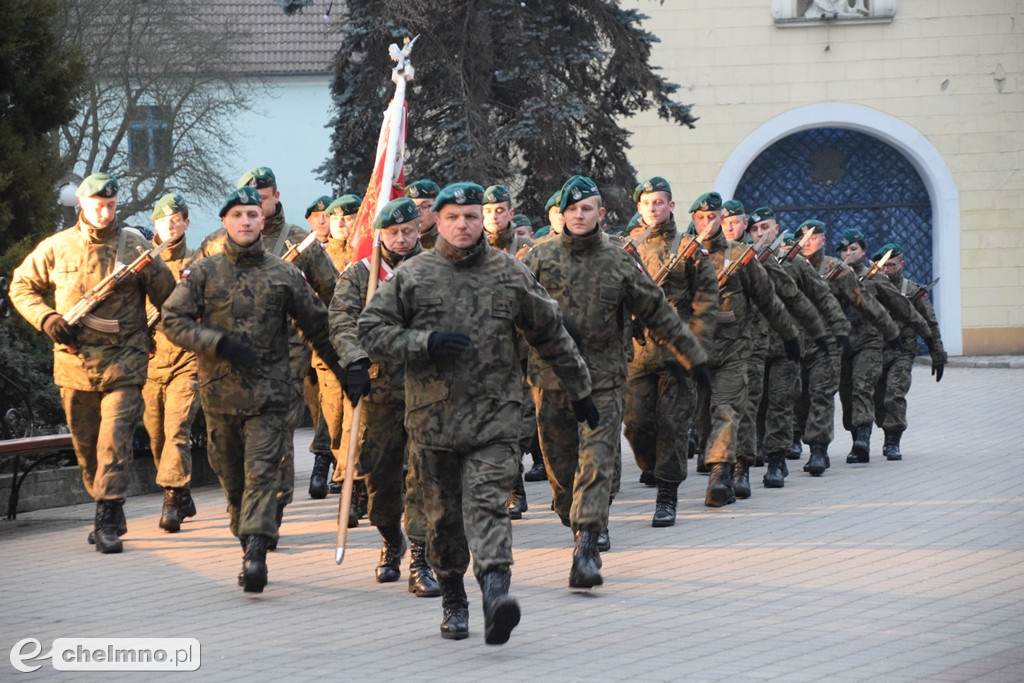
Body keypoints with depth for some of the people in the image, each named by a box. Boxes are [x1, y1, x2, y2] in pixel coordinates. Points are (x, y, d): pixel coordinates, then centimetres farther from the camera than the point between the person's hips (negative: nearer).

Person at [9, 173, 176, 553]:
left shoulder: (134, 246, 1)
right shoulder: (56, 248, 4)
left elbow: (166, 296, 10)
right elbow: (21, 286, 14)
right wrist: (45, 318, 0)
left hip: (124, 362, -3)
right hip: (74, 362, 3)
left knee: (114, 440, -13)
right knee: (86, 445, 11)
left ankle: (107, 523, -14)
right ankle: (111, 516, 26)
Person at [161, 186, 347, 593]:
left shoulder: (284, 275, 6)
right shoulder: (203, 273, 6)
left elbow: (317, 327, 13)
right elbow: (173, 320, 0)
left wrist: (345, 372, 14)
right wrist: (219, 344, -12)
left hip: (269, 391, -2)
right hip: (220, 392, 2)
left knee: (261, 472, -13)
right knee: (232, 476, 8)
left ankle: (256, 553, -22)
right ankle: (251, 550, 21)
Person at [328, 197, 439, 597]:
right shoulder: (359, 275, 7)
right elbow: (342, 322, -5)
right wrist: (356, 362, -21)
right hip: (380, 389, 1)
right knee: (379, 474, 9)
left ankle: (420, 563, -9)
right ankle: (391, 542, 36)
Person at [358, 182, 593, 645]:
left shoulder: (511, 275, 6)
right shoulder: (412, 276, 3)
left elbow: (551, 335, 16)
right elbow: (370, 331, 2)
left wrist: (580, 389, 21)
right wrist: (425, 343, -13)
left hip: (493, 415, -1)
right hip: (431, 415, 1)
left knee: (488, 502, -16)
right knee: (443, 515, 9)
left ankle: (496, 591, -31)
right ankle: (452, 600, 25)